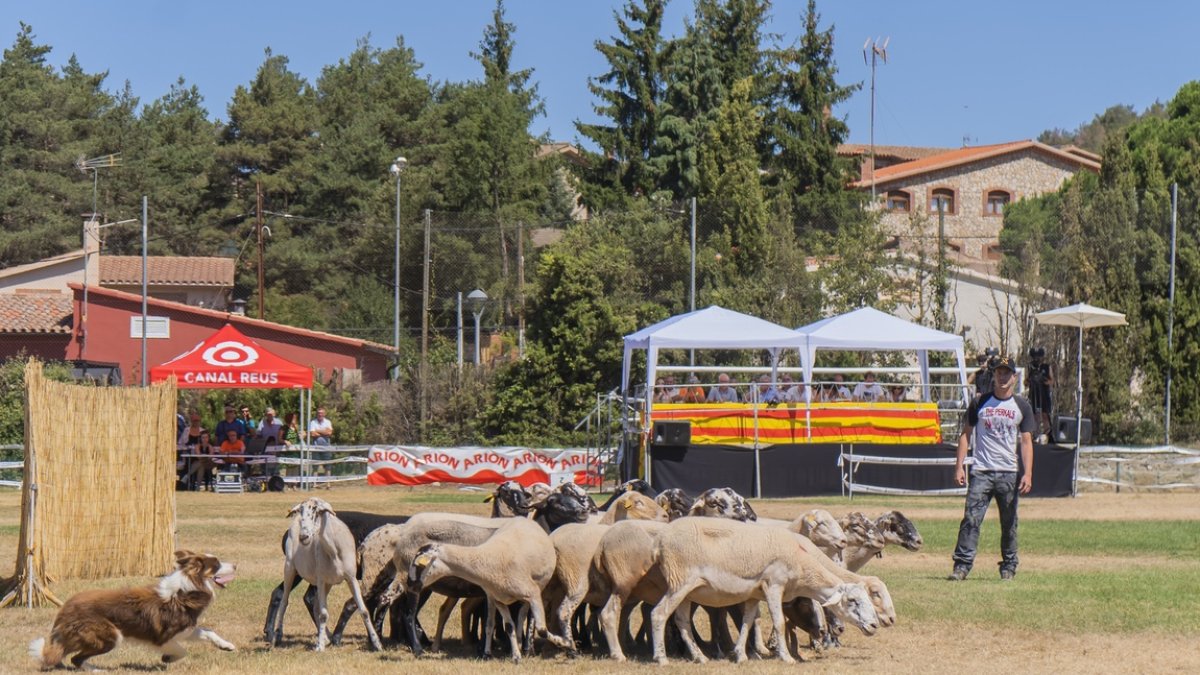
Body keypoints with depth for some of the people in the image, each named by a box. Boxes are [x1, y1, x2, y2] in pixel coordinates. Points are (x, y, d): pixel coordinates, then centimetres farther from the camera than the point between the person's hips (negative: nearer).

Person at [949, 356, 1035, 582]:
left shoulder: (1022, 406, 7)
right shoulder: (980, 403, 8)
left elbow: (1026, 441, 3)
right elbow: (966, 434, 9)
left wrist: (1027, 474, -8)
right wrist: (959, 466, 0)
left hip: (1010, 473, 0)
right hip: (981, 472, 0)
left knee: (1009, 523, 6)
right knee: (971, 518, -10)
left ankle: (1009, 565, 17)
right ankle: (962, 565, -13)